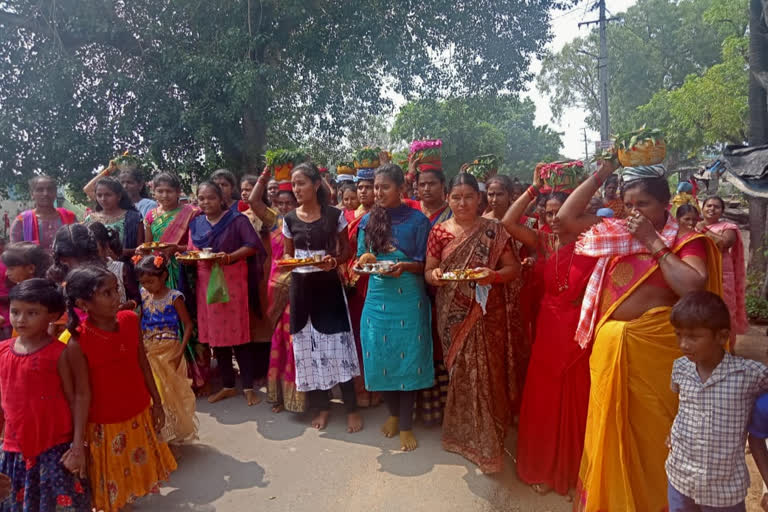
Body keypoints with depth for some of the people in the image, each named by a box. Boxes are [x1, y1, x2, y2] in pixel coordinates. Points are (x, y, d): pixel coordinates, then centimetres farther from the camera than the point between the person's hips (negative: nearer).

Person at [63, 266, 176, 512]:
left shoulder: (130, 320, -9)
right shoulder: (78, 342, -22)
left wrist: (157, 403, 8)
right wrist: (78, 441, -12)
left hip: (140, 414, 5)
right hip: (104, 424, -5)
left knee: (140, 470, 24)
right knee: (112, 488, 15)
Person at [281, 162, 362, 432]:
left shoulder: (334, 215, -4)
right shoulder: (290, 220, 4)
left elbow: (346, 250, 3)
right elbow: (287, 254, 12)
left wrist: (334, 260, -17)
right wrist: (287, 262, -11)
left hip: (328, 284, -3)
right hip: (301, 286, 3)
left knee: (337, 344, -3)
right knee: (308, 346, 7)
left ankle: (351, 408, 10)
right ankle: (321, 406, 22)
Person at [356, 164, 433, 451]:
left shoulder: (417, 220, -3)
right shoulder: (368, 220, 8)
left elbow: (424, 264, -1)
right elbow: (360, 258, 13)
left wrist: (405, 266, -20)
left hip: (409, 296, -3)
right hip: (377, 295, 3)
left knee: (408, 357, 1)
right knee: (380, 356, 7)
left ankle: (406, 425, 17)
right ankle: (393, 413, 31)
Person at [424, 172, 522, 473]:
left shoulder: (494, 231, 0)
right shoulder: (439, 232, 6)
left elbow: (513, 268, 0)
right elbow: (428, 271, 7)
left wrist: (494, 275, -20)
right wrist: (433, 275, -16)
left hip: (487, 313, -2)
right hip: (453, 313, 2)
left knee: (486, 372, -1)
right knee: (459, 372, 8)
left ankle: (487, 443, 15)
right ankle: (461, 432, 28)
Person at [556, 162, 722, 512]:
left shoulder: (686, 241, -4)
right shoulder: (614, 232, 7)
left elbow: (693, 287, -21)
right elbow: (565, 216, 8)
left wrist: (653, 241, -15)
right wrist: (598, 176, 4)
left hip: (656, 348, -4)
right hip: (610, 346, 4)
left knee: (651, 430, 8)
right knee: (610, 426, 16)